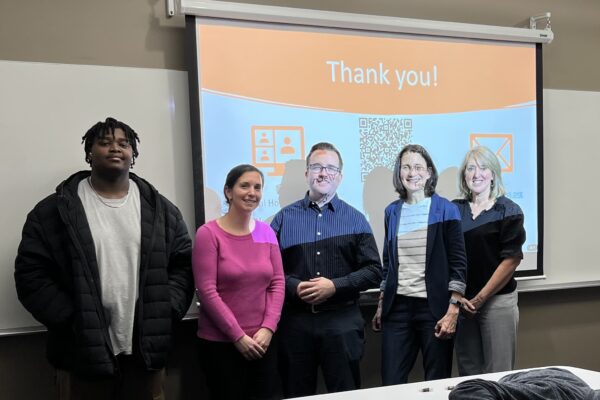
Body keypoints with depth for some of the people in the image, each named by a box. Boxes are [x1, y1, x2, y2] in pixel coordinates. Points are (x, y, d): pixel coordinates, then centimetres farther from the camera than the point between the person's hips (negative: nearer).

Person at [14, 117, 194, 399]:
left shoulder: (161, 209, 7)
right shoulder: (54, 210, 0)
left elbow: (183, 265, 7)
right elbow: (31, 272, -3)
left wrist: (166, 312, -6)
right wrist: (70, 319, -11)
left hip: (146, 349, 2)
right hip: (83, 351, -2)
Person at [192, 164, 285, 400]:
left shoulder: (266, 232, 4)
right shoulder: (209, 233, -9)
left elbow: (277, 283, 4)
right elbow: (206, 291, -13)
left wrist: (268, 328, -7)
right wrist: (238, 336, -13)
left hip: (261, 341, 4)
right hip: (220, 343, -4)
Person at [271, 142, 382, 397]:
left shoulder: (355, 219, 4)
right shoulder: (285, 217, 6)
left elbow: (374, 271, 0)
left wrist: (334, 286, -12)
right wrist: (294, 287, -15)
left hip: (342, 322, 0)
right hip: (295, 321, 1)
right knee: (297, 394, 13)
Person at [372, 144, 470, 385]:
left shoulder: (446, 210, -3)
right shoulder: (392, 212, 9)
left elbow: (458, 263, -5)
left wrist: (453, 311, -12)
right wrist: (381, 306, 13)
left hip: (434, 308, -3)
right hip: (397, 307, 3)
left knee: (437, 382, 7)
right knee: (391, 382, 6)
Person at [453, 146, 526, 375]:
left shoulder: (508, 211, -1)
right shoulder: (455, 209, 7)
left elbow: (511, 260, -7)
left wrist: (479, 299, -10)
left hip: (497, 300, -3)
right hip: (462, 302, 3)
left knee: (497, 375, 2)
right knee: (468, 373, 9)